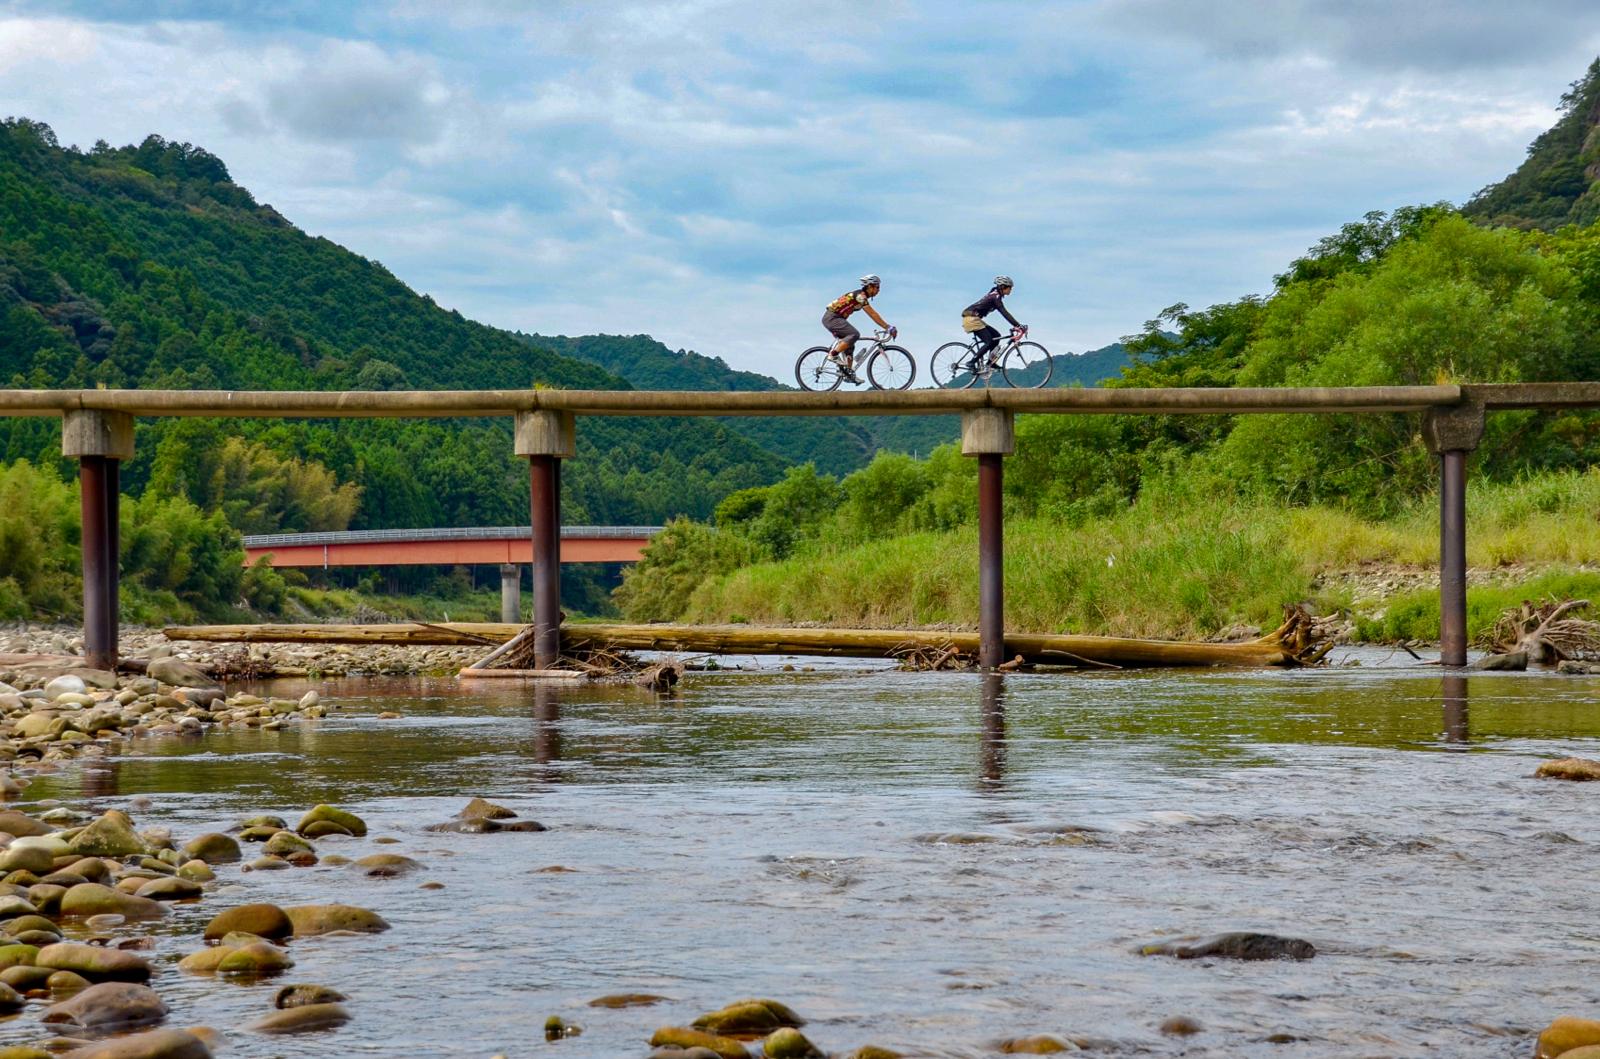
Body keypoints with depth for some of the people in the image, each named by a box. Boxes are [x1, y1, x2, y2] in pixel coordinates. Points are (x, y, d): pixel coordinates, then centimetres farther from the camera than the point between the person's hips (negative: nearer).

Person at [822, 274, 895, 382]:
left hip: (833, 318, 10)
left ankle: (849, 373, 8)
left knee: (850, 344, 9)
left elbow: (873, 314, 22)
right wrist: (888, 328, -19)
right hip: (832, 317, -10)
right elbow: (873, 314, -19)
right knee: (854, 334, -24)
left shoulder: (861, 296, 16)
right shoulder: (860, 295, -15)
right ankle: (833, 354, -19)